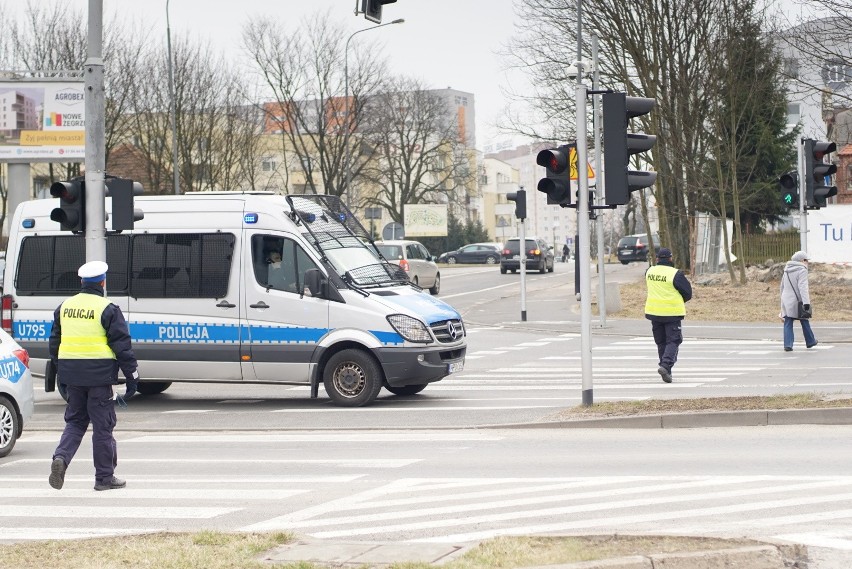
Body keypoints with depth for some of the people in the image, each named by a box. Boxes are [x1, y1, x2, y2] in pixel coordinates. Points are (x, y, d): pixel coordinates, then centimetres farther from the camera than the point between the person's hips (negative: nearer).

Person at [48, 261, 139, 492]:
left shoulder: (65, 307, 10)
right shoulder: (107, 309, -8)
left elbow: (55, 342, 17)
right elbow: (122, 345, -9)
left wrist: (60, 372, 25)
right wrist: (132, 375, -4)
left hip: (71, 374, 5)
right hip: (99, 374, -5)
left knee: (75, 421, 16)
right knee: (102, 425, 3)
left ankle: (61, 457, -9)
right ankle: (104, 477, 8)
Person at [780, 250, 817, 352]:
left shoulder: (787, 271, 12)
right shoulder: (802, 270, -11)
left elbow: (782, 286, 21)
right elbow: (803, 287, -21)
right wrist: (806, 302, -26)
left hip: (786, 300, 5)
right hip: (797, 301, -5)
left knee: (788, 323, 3)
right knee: (804, 321, 12)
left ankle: (787, 345, -7)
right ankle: (810, 342, 26)